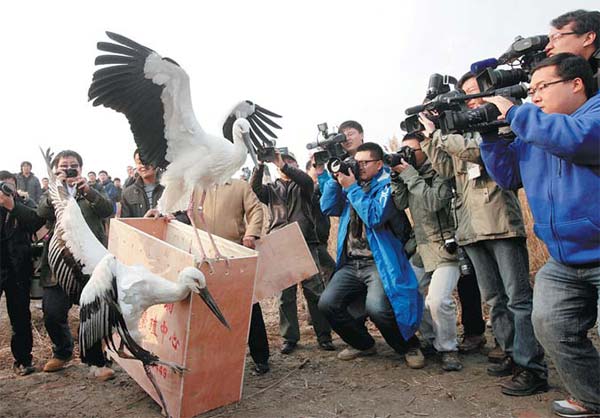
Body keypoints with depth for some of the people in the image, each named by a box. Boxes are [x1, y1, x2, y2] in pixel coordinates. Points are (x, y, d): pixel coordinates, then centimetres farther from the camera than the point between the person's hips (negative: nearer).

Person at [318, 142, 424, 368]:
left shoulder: (387, 185, -4)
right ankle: (363, 344, 18)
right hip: (350, 263, 7)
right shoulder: (352, 183, 16)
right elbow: (328, 208, 8)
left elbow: (375, 217, -19)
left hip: (379, 262, -6)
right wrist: (336, 178, -1)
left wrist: (352, 188, -16)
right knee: (327, 303, -7)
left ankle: (410, 347, 4)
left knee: (377, 307, -27)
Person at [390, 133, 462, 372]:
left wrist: (409, 174, -17)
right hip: (421, 248, 7)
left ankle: (448, 349, 3)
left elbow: (434, 202, -23)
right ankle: (432, 341, 22)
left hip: (445, 247, -7)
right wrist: (397, 176, -7)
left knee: (438, 299, -19)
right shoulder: (409, 174, 12)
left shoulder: (439, 172, -7)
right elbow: (399, 204, 1)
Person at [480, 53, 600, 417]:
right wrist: (489, 131, 3)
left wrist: (514, 112, -14)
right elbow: (507, 174, 15)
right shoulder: (531, 135, 14)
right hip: (565, 263, 7)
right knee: (551, 326, -1)